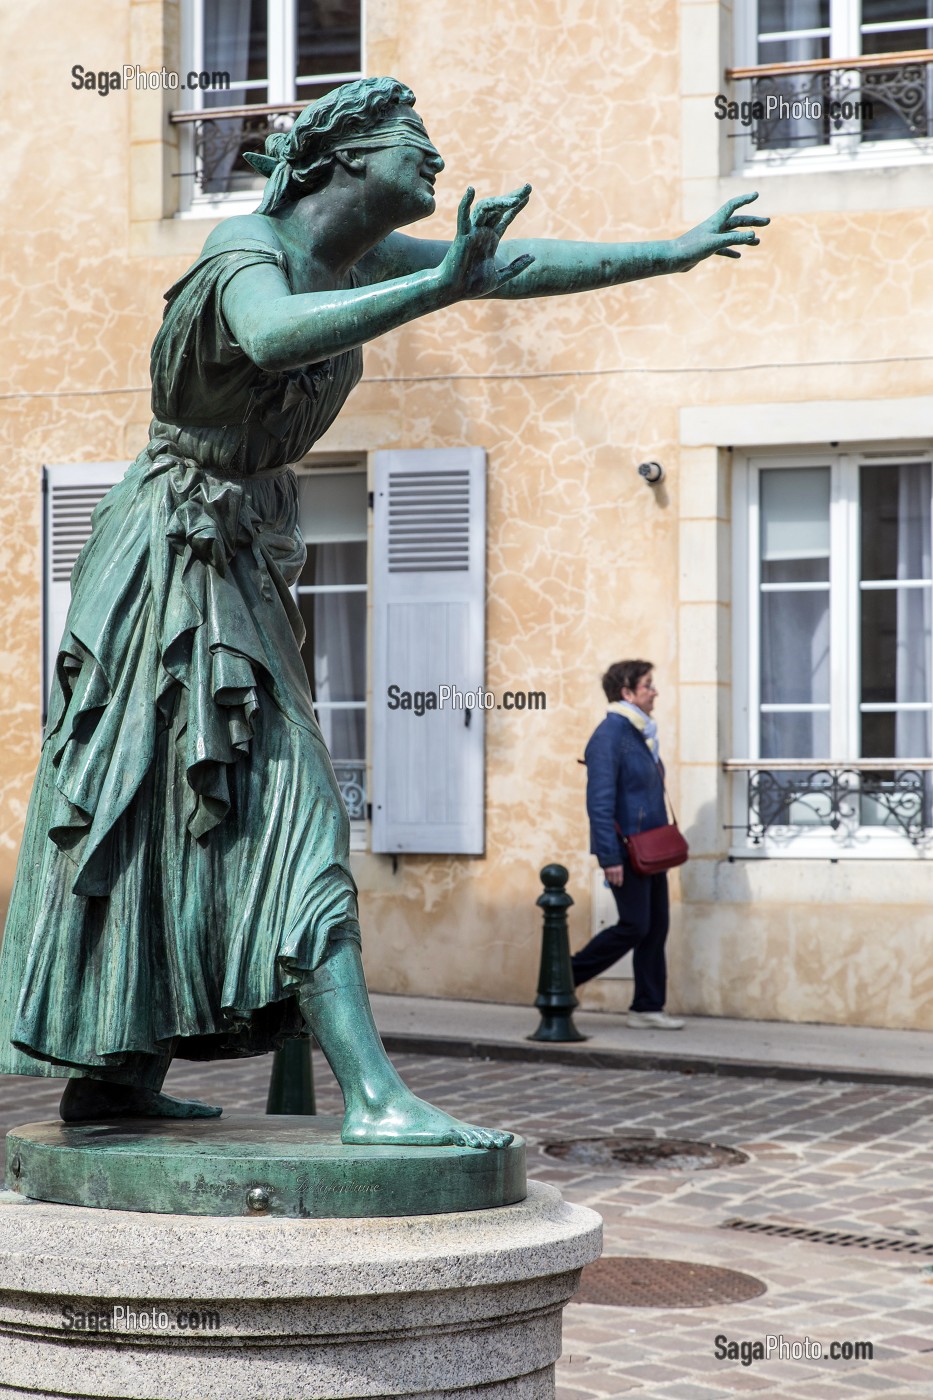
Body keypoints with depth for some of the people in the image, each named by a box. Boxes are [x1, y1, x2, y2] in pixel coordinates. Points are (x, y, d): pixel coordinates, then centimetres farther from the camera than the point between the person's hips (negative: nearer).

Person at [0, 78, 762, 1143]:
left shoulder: (354, 255, 7)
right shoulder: (246, 248, -18)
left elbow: (513, 267, 13)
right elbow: (272, 337, -43)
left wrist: (670, 254, 15)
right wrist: (438, 285, -48)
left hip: (239, 557, 9)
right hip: (176, 552, -9)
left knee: (185, 827, 11)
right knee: (285, 818, -15)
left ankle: (110, 1075, 19)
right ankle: (373, 1096, -19)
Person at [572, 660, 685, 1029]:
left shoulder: (642, 735, 14)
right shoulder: (609, 736, -15)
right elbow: (600, 802, -19)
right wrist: (610, 857, -22)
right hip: (626, 849, -9)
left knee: (656, 927, 7)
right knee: (634, 926, -7)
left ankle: (648, 1009, 12)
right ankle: (566, 976, 7)